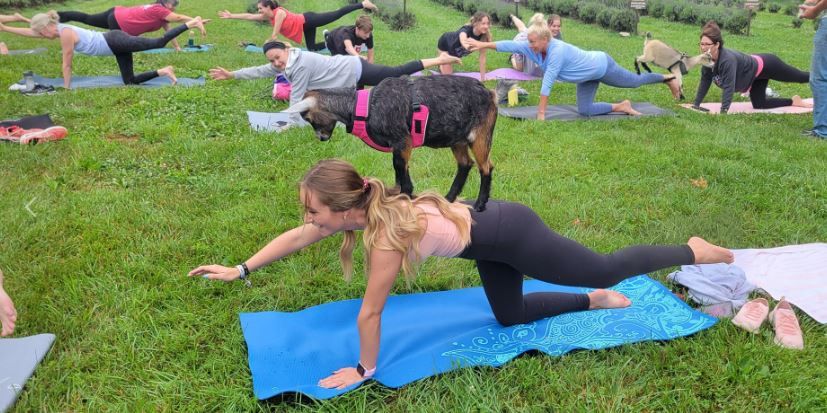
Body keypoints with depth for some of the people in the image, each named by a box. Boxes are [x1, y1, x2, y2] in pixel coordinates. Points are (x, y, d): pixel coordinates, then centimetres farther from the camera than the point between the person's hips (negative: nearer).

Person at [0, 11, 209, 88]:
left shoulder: (65, 34, -16)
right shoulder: (56, 29, 11)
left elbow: (67, 66, -10)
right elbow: (28, 32, 24)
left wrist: (66, 88, -1)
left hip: (115, 42, -9)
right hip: (115, 46, 9)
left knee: (158, 43, -16)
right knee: (130, 82, 8)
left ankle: (190, 24, -14)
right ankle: (163, 71, 7)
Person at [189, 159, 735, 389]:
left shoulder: (386, 235, -32)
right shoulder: (360, 206, -9)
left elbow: (370, 313, -21)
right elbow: (296, 237, 3)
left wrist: (365, 370, -8)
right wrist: (240, 270, 8)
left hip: (510, 236, -8)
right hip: (490, 231, 8)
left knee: (606, 270, 11)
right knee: (510, 316, 24)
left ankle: (695, 251, 31)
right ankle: (598, 302, 35)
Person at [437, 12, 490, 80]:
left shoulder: (483, 36, -31)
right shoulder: (465, 30, -45)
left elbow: (482, 56, -26)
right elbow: (464, 43, -70)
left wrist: (482, 77, -29)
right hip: (445, 43, -5)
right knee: (447, 73, -6)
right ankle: (441, 65, 24)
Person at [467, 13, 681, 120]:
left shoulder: (557, 51, -40)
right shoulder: (534, 48, -19)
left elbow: (547, 84, -40)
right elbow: (511, 45, -19)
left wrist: (541, 112, -39)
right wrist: (484, 45, -23)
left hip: (602, 65, -7)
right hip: (588, 75, 7)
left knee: (635, 81, 14)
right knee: (584, 111, 4)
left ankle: (669, 78, 38)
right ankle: (621, 107, 20)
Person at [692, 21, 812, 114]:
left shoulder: (728, 59, -41)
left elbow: (729, 87, -44)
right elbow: (705, 82, -8)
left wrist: (723, 112, -48)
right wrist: (696, 105, -10)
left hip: (763, 65, -7)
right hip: (755, 72, 8)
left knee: (801, 78, 15)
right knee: (759, 104, 15)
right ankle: (794, 101, 35)